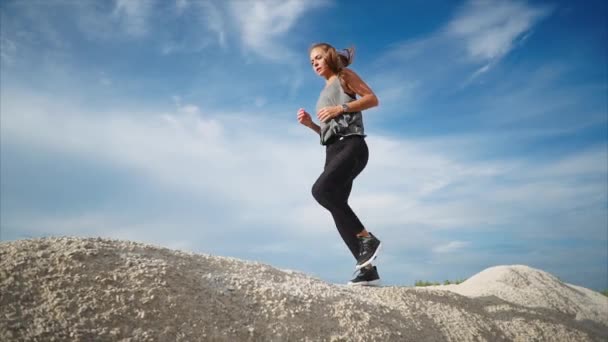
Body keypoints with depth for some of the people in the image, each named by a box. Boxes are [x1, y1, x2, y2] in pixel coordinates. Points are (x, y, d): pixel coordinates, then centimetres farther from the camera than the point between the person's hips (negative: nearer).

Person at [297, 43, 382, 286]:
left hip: (351, 145, -8)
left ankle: (367, 238, -20)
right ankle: (368, 270, -3)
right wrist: (310, 124, 9)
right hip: (334, 150, 8)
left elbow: (372, 98, -3)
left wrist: (340, 108, -11)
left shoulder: (344, 75, 10)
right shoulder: (326, 91, 29)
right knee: (337, 207, -4)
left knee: (321, 190, -29)